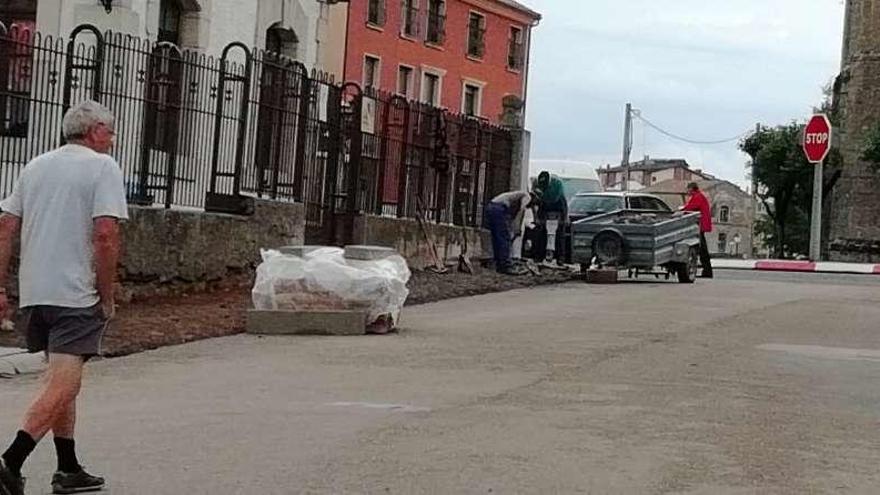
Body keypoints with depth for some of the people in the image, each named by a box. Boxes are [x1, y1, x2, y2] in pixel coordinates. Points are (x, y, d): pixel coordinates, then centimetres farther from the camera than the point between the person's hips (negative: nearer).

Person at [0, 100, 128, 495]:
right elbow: (105, 234, -15)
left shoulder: (36, 166, 15)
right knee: (62, 386, -9)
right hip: (76, 297, -8)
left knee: (63, 382, 17)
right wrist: (107, 297, -8)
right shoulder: (103, 167, -5)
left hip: (34, 295, 8)